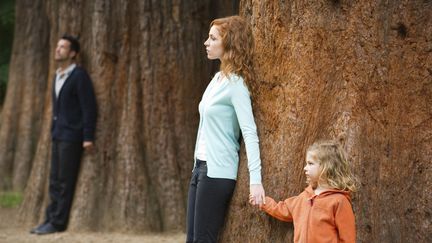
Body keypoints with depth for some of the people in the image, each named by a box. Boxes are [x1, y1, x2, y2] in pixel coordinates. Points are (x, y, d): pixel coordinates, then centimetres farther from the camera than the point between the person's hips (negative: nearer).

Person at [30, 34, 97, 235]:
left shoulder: (79, 76, -10)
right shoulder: (58, 76, 15)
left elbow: (89, 107, -14)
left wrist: (88, 137, -18)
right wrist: (53, 132, 16)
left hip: (72, 136, -8)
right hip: (58, 135, 8)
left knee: (65, 181, -5)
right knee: (55, 180, 8)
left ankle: (58, 222, -1)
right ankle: (51, 219, 12)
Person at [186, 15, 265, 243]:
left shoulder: (235, 84, -13)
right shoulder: (218, 78, 13)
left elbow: (249, 133, -20)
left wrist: (255, 180, -28)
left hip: (217, 172, -9)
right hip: (201, 166, 9)